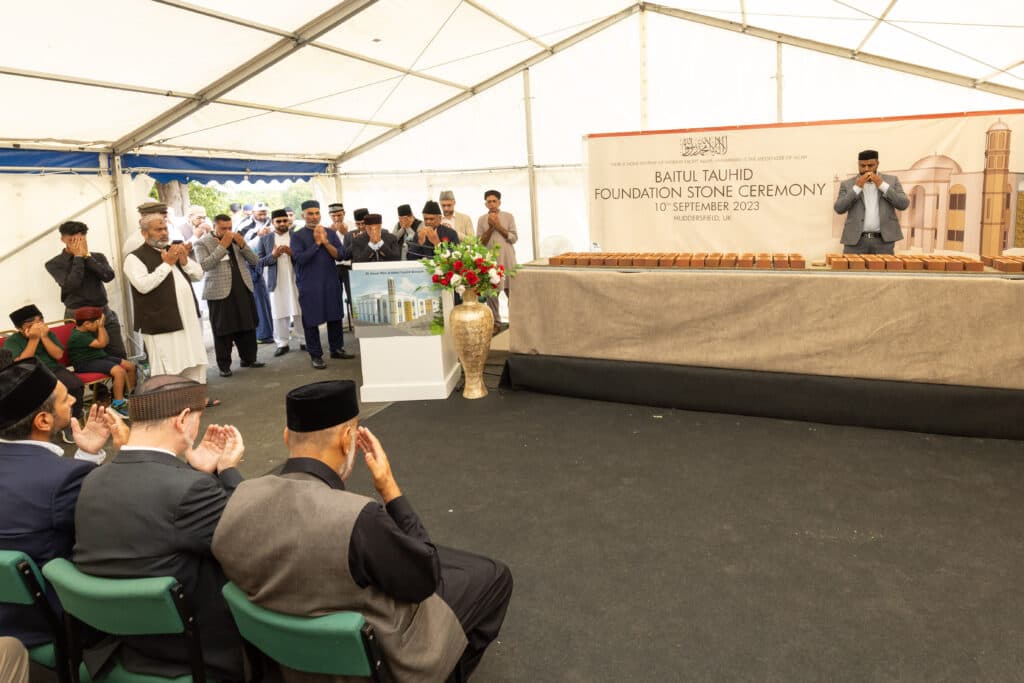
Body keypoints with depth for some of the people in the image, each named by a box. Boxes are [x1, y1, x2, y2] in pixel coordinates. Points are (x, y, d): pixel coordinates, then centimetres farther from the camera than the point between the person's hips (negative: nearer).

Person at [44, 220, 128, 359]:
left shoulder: (97, 257, 10)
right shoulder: (55, 264, 0)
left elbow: (109, 276, -9)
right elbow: (71, 285, -17)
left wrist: (87, 256, -7)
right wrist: (78, 257, -9)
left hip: (105, 313, 3)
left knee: (120, 356, -1)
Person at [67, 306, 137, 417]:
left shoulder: (89, 331, 10)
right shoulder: (78, 336, -20)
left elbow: (106, 341, 18)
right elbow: (101, 343, -22)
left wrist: (102, 326, 6)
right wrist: (100, 327, -13)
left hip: (100, 357, 10)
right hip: (87, 363, -10)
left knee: (130, 366, 7)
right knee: (119, 371, -31)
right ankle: (118, 404, -24)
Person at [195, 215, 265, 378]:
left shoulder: (237, 240, 14)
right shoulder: (202, 243, -1)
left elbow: (254, 261, 10)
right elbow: (204, 265, -16)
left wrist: (242, 245, -6)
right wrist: (222, 246, -16)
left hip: (243, 289, 5)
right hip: (220, 291, -5)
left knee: (247, 327, 8)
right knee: (222, 330, 0)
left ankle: (248, 358, 21)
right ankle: (224, 365, 7)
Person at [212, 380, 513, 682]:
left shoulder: (240, 498, -18)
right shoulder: (358, 517, -39)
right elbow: (425, 580, -20)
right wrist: (390, 489, -17)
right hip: (376, 652, -6)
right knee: (494, 574, 13)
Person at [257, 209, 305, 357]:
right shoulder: (265, 239, 8)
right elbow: (258, 261, 4)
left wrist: (292, 253, -16)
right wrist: (273, 255, -11)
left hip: (296, 280, -1)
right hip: (276, 283, 1)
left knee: (300, 313, 3)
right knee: (279, 314, 2)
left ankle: (304, 341, 10)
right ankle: (282, 343, 9)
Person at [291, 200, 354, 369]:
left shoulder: (330, 233, 8)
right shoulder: (297, 236, -2)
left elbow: (341, 255, -1)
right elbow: (299, 258, -15)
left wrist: (325, 242, -13)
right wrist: (316, 243, -13)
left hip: (331, 282, 3)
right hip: (309, 285, -3)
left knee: (335, 317, 10)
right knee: (311, 320, 2)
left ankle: (337, 349, 25)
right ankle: (316, 355, 11)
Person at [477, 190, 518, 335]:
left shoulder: (508, 216, 3)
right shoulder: (482, 219, 7)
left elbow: (514, 238, -3)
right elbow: (479, 242, 2)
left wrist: (499, 226, -10)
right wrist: (491, 227, -9)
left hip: (507, 260, -1)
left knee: (511, 291, 2)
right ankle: (495, 323, 7)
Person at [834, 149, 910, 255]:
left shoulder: (891, 180, 11)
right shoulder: (847, 184, 8)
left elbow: (903, 204, -1)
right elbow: (839, 209, -4)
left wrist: (882, 185, -7)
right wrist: (857, 187, -10)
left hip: (884, 240, 1)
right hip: (855, 240, -1)